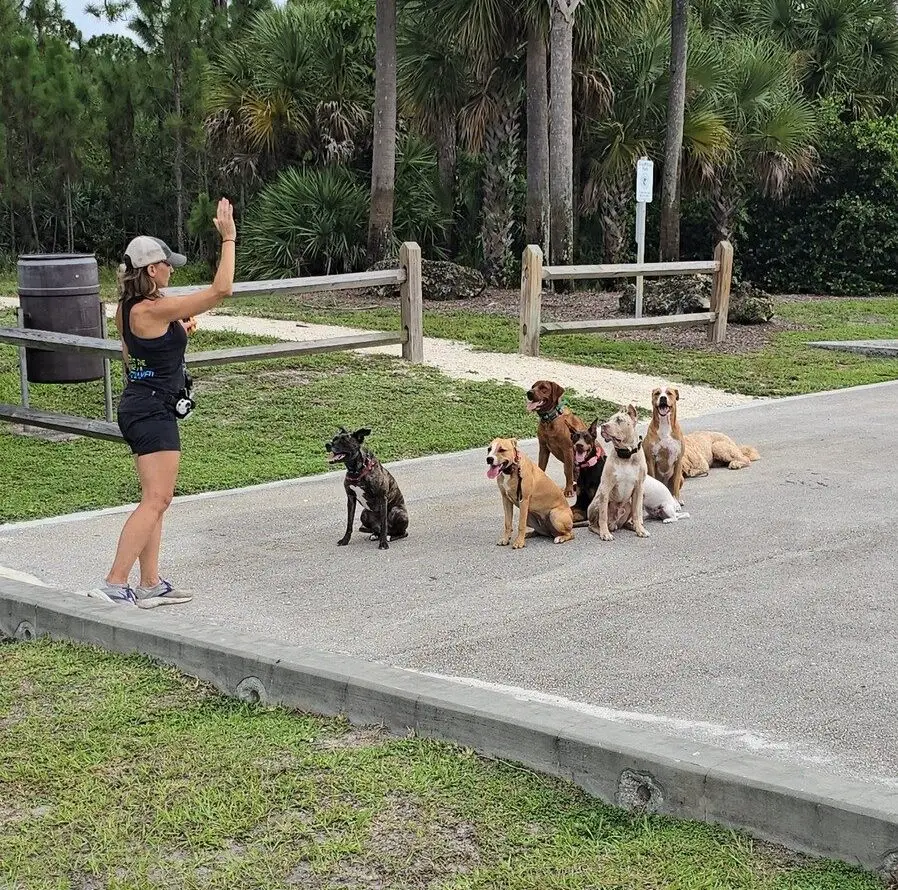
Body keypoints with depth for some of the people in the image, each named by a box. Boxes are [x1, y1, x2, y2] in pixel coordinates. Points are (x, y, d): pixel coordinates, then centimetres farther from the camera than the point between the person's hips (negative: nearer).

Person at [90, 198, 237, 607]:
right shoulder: (155, 309, -20)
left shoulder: (126, 309, 8)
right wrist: (228, 238, -13)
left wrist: (177, 331, 14)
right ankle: (114, 583, -11)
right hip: (154, 410, -10)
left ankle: (150, 584, 17)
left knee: (156, 499, 13)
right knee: (155, 500, -9)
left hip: (139, 406, 10)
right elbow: (220, 289, -19)